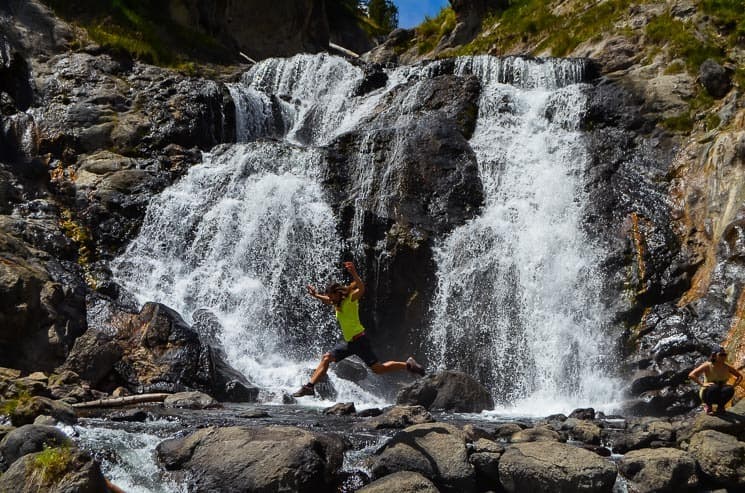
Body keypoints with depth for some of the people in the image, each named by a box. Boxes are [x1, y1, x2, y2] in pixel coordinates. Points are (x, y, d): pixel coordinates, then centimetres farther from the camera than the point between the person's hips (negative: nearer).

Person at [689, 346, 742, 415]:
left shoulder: (727, 367, -4)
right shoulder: (707, 366, -15)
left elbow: (740, 376, 11)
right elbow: (691, 375, -22)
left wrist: (733, 385, -6)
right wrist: (703, 384, -29)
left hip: (720, 396, 3)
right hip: (707, 393, -3)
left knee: (729, 389, -30)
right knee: (714, 387, -36)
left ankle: (720, 406, -2)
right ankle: (708, 405, -8)